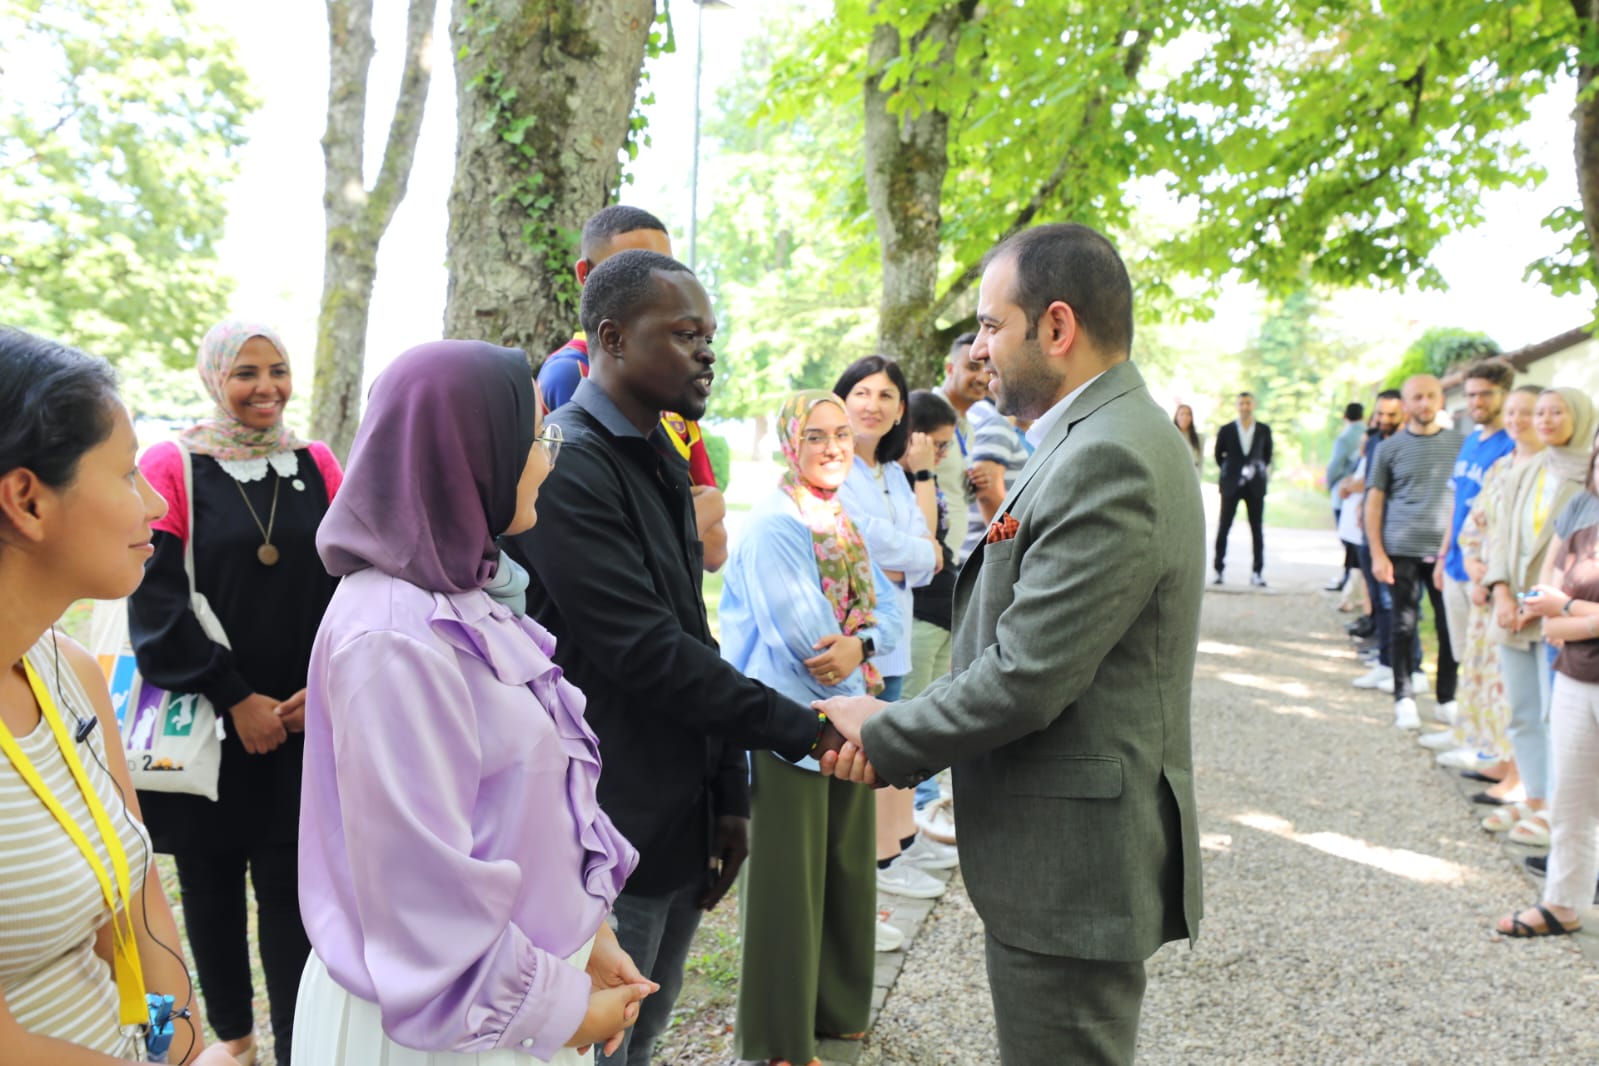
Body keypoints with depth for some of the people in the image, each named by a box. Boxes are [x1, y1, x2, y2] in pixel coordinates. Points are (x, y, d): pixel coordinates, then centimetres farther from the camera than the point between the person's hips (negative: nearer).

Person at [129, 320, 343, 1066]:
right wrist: (235, 699, -12)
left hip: (304, 720, 1)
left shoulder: (318, 466, 5)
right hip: (207, 723, -1)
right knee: (210, 878, 12)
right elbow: (154, 603, -8)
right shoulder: (172, 467, -3)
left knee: (290, 887, 3)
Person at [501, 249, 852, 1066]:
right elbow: (647, 655, -23)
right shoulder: (565, 468, -18)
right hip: (606, 840, -8)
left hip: (680, 828, 9)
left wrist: (730, 793, 13)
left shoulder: (662, 462, 12)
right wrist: (804, 731, -16)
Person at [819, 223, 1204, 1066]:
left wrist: (884, 735, -9)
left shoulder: (1110, 459, -22)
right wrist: (895, 732, -1)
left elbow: (1024, 678, -25)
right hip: (1068, 854, 10)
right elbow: (1013, 641, 10)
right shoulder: (1102, 439, 10)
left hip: (1071, 865, -10)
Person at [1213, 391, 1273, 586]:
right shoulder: (1226, 430, 1)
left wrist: (1263, 470, 7)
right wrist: (1229, 471, 5)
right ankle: (1218, 569, 9)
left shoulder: (1264, 430, 4)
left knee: (1257, 530, 1)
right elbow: (1218, 455, 11)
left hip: (1255, 485, 1)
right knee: (1223, 528, 0)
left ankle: (1257, 572, 6)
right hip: (1231, 485, -1)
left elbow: (1267, 454, 17)